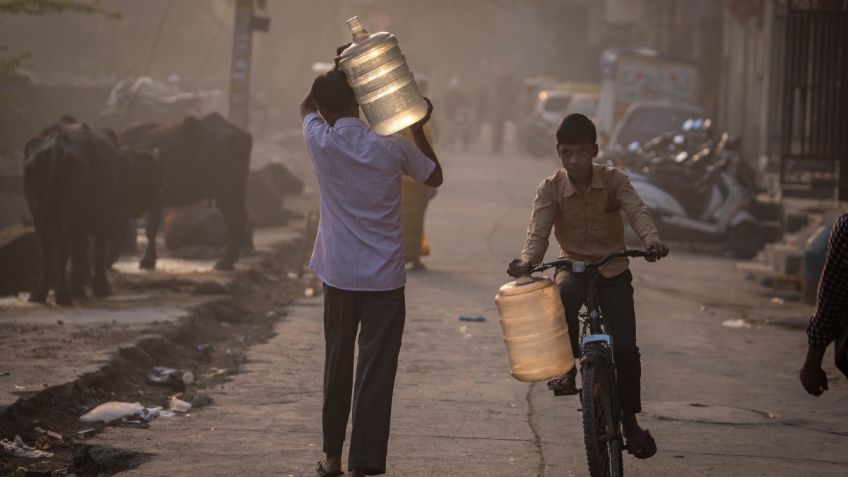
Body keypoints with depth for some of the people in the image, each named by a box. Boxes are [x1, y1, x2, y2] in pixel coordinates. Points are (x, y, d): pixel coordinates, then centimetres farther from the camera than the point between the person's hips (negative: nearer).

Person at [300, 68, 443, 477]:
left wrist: (334, 74, 16)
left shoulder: (320, 143, -6)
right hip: (385, 277, -2)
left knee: (337, 363, 17)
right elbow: (434, 177, 13)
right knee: (376, 371, -2)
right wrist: (418, 128, 21)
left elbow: (307, 107, 18)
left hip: (338, 274, 2)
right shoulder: (393, 148, -7)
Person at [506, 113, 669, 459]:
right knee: (563, 295, -38)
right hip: (573, 267, 0)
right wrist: (527, 261, -42)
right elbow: (538, 232, -19)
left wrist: (651, 240, -47)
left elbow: (637, 211, -25)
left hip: (613, 270, 0)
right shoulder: (550, 189, -9)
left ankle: (630, 420, 7)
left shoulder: (614, 181, -9)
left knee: (625, 347, -11)